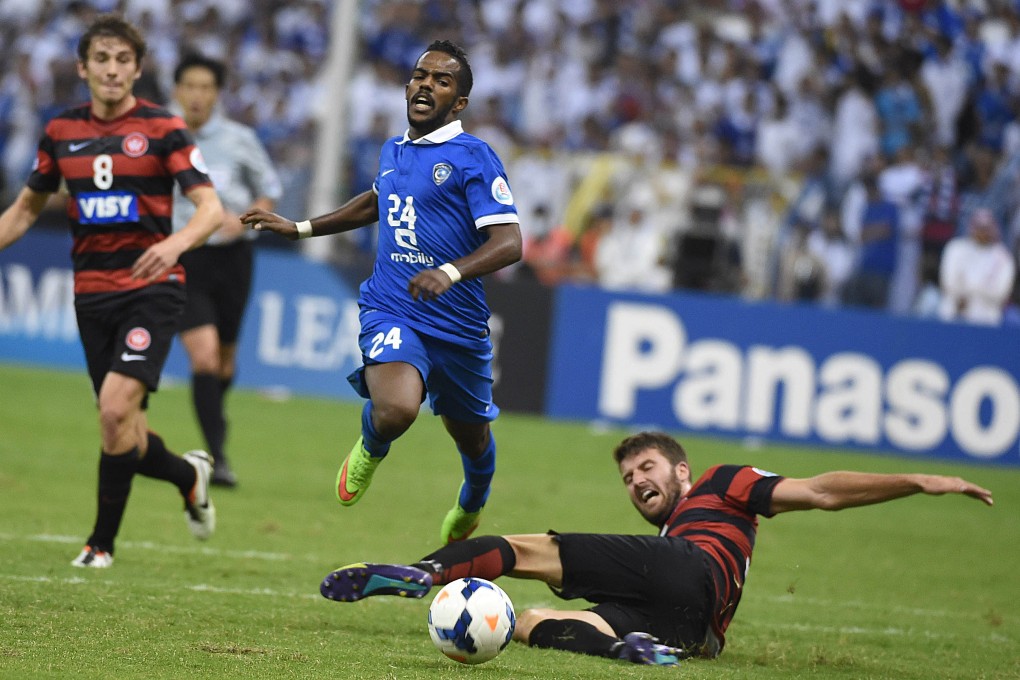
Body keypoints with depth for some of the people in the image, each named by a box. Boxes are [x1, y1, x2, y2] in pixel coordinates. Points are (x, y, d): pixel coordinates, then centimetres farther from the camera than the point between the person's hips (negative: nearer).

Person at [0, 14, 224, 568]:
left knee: (117, 407, -20)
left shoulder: (162, 128, -5)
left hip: (151, 289, -4)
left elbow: (210, 207, -11)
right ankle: (189, 475, 36)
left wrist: (177, 242, -31)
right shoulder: (61, 131, 7)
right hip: (92, 294, 4)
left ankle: (102, 542, -5)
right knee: (123, 436, 3)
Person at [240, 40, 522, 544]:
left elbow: (509, 242, -18)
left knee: (471, 436, 17)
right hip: (390, 311, 2)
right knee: (395, 411, -29)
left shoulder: (474, 158, -8)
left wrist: (452, 271, -36)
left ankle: (470, 506, 53)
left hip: (458, 326, -2)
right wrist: (300, 229, 34)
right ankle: (370, 450, 8)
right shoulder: (392, 151, 10)